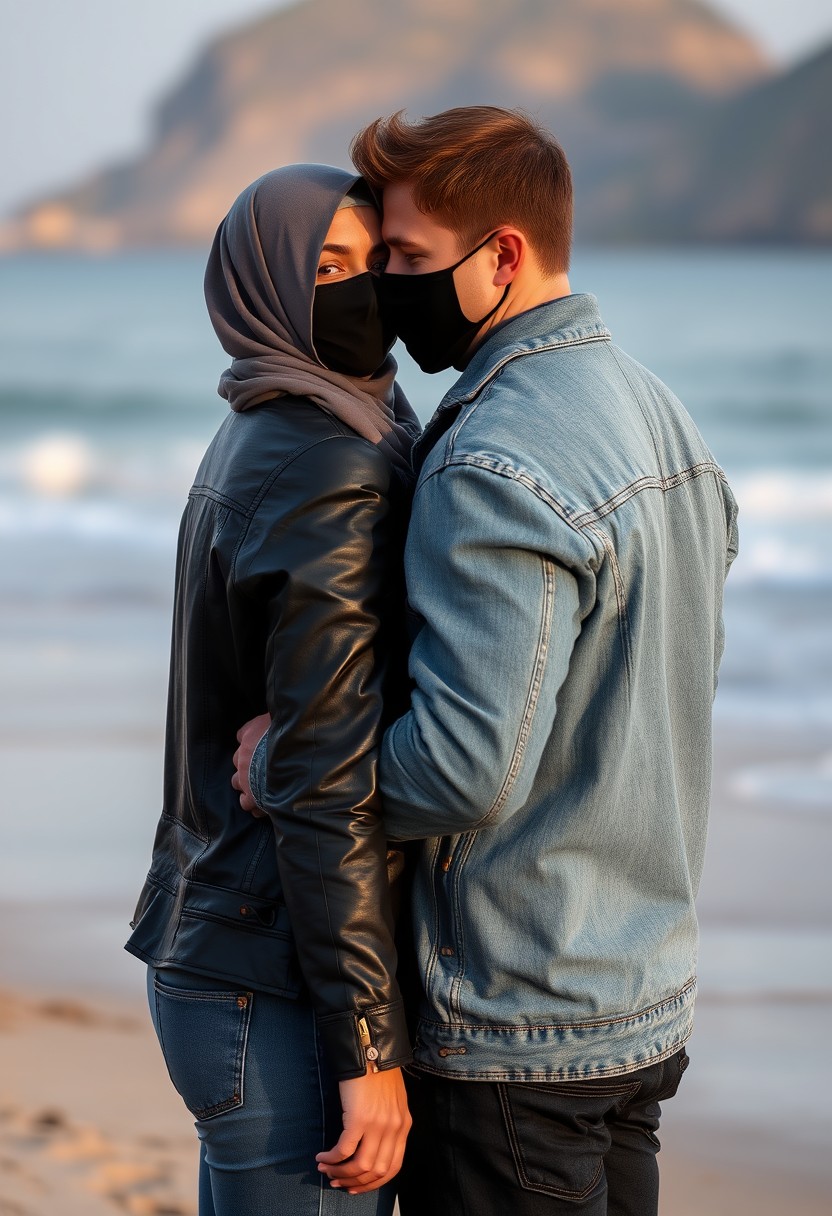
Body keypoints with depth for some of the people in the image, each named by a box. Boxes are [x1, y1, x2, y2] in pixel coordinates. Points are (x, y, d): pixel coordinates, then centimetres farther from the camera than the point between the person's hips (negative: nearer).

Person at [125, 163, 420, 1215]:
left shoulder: (252, 448, 13)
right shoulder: (334, 478, -17)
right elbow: (329, 786, -21)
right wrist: (372, 1047, -19)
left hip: (209, 952, 10)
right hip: (281, 996, -10)